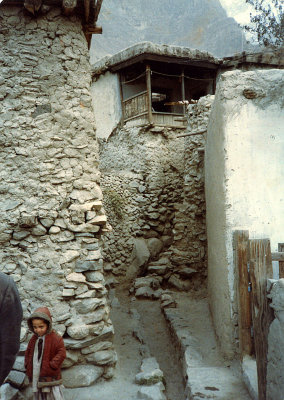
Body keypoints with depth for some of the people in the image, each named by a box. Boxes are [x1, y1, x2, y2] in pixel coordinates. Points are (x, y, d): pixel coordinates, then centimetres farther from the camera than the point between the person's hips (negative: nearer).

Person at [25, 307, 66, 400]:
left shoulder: (55, 338, -13)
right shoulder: (34, 338, 7)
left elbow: (61, 353, -16)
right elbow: (28, 352, 19)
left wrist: (52, 365, -20)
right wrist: (27, 365, 7)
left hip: (50, 375, -6)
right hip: (35, 376, 6)